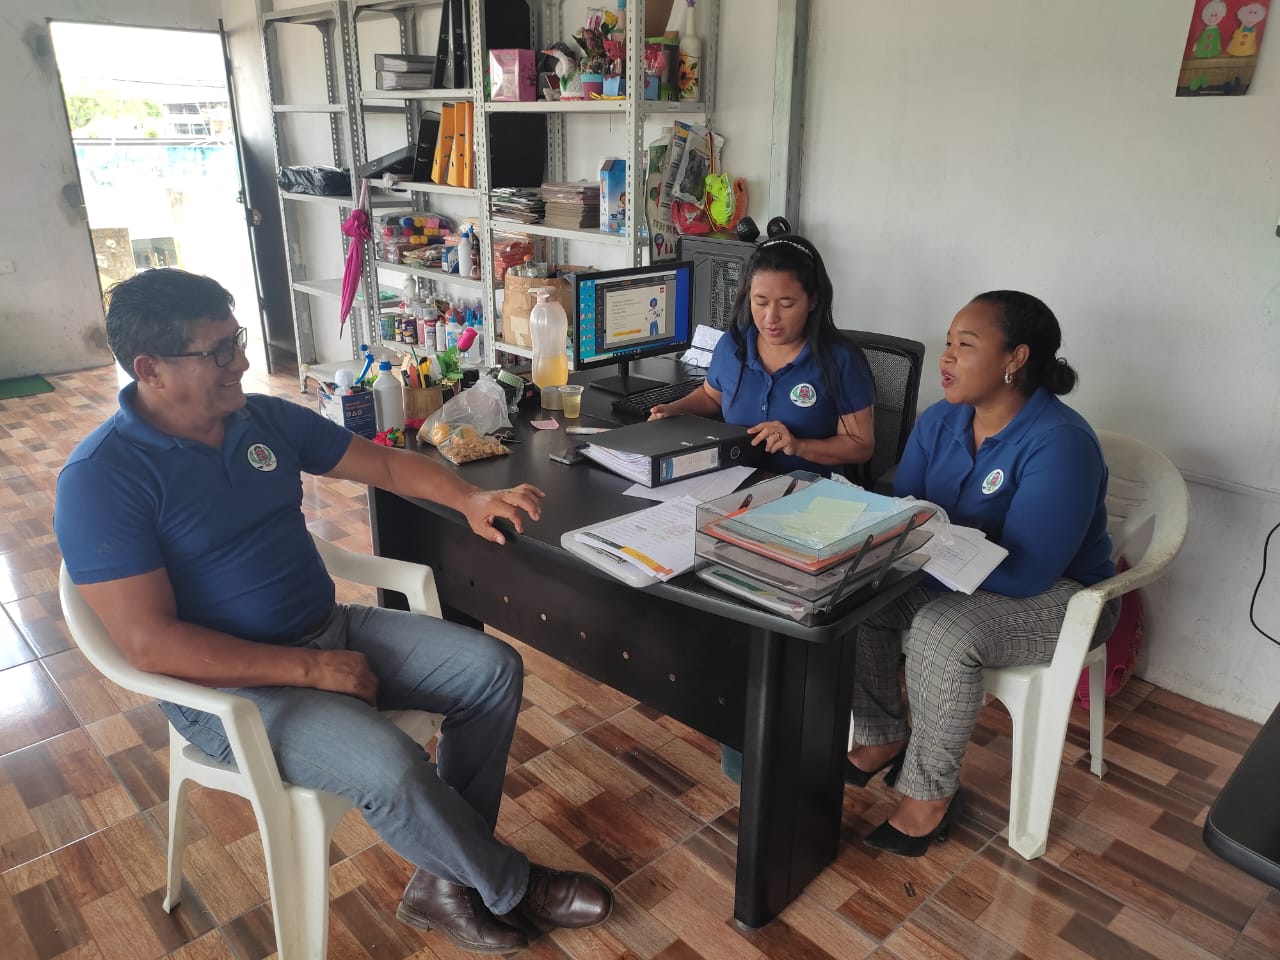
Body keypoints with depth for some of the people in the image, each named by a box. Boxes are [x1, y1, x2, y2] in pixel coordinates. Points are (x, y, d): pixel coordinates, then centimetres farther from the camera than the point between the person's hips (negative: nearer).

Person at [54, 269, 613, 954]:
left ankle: (446, 879, 6)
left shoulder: (267, 418, 2)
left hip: (331, 631, 7)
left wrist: (469, 499, -8)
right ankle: (508, 888, 2)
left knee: (494, 669, -4)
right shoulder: (99, 479, -18)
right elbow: (150, 643, -23)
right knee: (390, 768, -29)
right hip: (230, 682, -7)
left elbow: (385, 463, 10)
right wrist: (311, 668, -23)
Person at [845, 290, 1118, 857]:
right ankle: (883, 737, 6)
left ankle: (930, 793, -10)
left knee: (942, 631, -33)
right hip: (951, 579, 7)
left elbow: (1026, 573, -31)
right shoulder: (940, 421, -2)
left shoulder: (1059, 445, -25)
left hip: (1054, 597, -6)